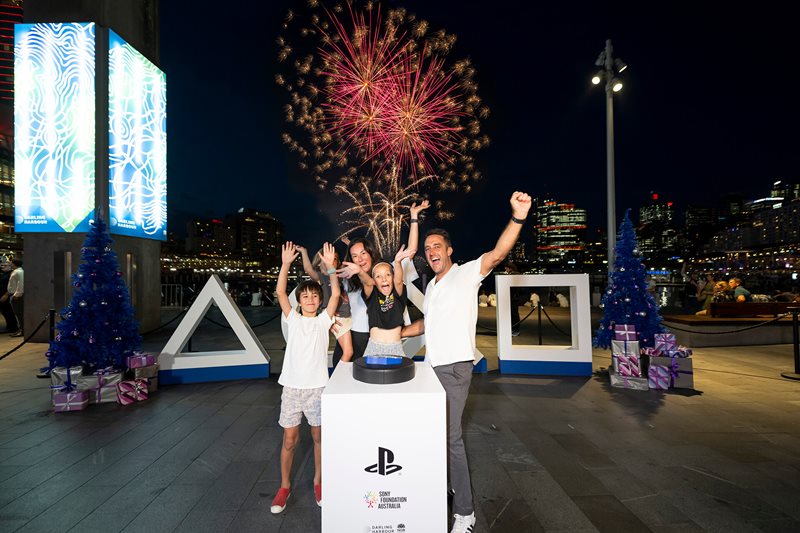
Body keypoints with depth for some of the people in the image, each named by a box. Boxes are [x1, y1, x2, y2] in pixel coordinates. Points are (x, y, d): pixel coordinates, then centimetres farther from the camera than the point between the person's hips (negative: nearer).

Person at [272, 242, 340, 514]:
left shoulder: (324, 320, 3)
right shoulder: (293, 319, 5)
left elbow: (336, 293, -10)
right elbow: (280, 292, -6)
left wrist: (330, 266, -18)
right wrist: (286, 264, -15)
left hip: (317, 387, 0)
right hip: (292, 386, 1)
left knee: (319, 436, 11)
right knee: (289, 439, 7)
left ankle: (318, 481, 30)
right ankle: (284, 486, 25)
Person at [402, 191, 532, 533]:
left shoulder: (466, 274, -9)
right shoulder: (432, 285, 15)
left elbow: (497, 254, -26)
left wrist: (517, 219, -42)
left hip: (455, 367, -8)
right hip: (433, 365, 8)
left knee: (450, 437, -5)